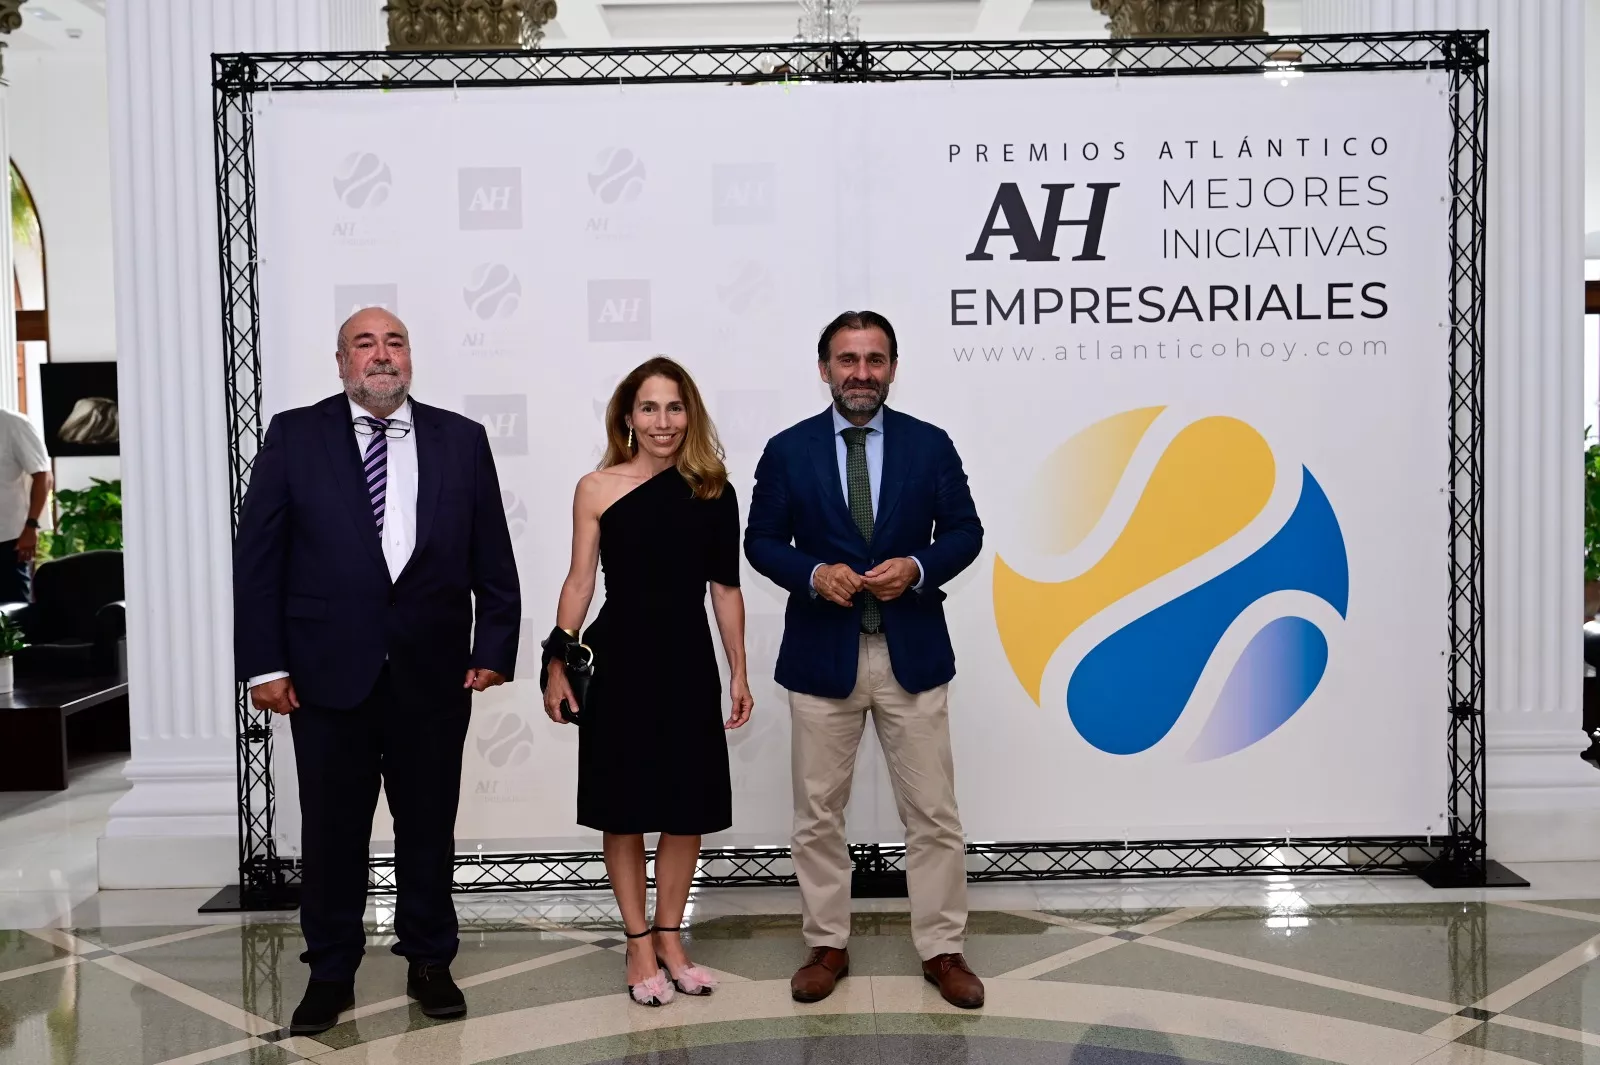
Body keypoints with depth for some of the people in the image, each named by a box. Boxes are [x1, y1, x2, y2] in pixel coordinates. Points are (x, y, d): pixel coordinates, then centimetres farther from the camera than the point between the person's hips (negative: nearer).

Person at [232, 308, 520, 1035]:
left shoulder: (461, 440, 5)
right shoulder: (294, 436, 1)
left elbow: (492, 558, 5)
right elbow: (257, 557, -1)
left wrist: (494, 648, -2)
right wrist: (264, 663, -6)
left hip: (433, 673, 1)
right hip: (327, 670, -1)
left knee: (428, 826, 11)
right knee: (332, 832, 9)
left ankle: (429, 962, 27)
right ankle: (331, 971, 25)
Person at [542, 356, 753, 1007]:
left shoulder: (713, 491, 1)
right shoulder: (597, 489, -3)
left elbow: (725, 589, 5)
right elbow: (579, 581, -1)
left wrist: (738, 673, 5)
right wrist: (557, 665, -6)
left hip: (689, 664, 2)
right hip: (619, 662, -2)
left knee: (689, 807, 9)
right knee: (624, 807, 7)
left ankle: (669, 936, 27)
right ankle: (638, 943, 22)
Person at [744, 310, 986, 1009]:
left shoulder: (930, 445, 2)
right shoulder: (787, 451, 1)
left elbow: (965, 531, 5)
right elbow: (762, 541, 4)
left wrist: (917, 568, -14)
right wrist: (813, 574, -14)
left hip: (913, 653, 0)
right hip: (821, 654, 0)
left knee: (933, 814, 5)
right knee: (818, 814, 9)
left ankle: (942, 950, 19)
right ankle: (827, 946, 24)